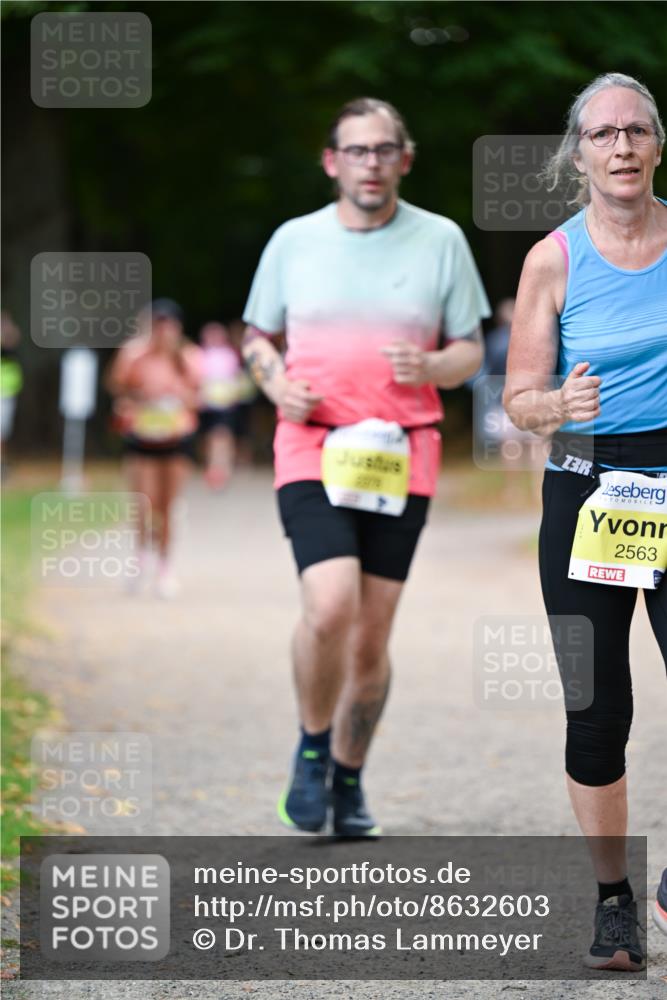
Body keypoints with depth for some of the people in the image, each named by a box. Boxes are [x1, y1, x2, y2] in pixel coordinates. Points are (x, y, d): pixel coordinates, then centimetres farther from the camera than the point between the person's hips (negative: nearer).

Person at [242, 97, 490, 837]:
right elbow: (256, 335, 18)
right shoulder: (294, 241, 7)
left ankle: (349, 777, 22)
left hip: (400, 459, 1)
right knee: (330, 607, -21)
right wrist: (277, 385, -3)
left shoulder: (441, 241, 6)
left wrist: (430, 368, -11)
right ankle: (312, 748, 3)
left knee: (372, 637, 2)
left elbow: (471, 350, 11)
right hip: (312, 450, -1)